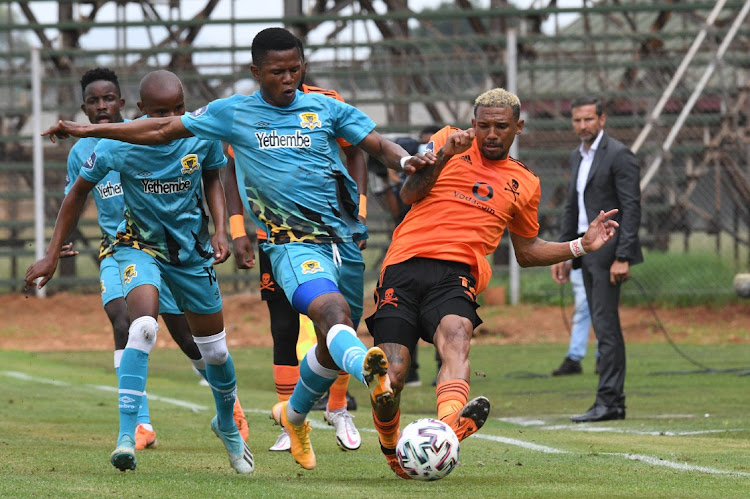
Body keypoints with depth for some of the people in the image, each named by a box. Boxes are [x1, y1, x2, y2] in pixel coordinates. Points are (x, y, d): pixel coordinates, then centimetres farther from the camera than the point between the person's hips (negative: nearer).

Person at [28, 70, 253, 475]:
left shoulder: (203, 134, -17)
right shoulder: (119, 144, -23)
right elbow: (79, 193, -7)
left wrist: (220, 229, -9)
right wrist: (52, 255, -5)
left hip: (191, 248, 3)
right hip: (139, 245, -3)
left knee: (214, 347, 12)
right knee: (144, 325, -30)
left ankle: (227, 424, 41)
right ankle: (127, 435, -30)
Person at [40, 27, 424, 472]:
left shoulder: (326, 109, 9)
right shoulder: (232, 114, 5)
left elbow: (378, 144, 6)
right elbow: (163, 130, 12)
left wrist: (404, 160, -18)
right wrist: (89, 130, 12)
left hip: (346, 238, 4)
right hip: (292, 242, -4)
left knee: (335, 345, 12)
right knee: (333, 312, -33)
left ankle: (294, 415, 38)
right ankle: (370, 369, -61)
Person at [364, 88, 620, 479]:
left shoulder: (525, 184, 24)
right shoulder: (450, 142, 16)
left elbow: (526, 251, 35)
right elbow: (409, 194, 4)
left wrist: (581, 245, 24)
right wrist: (443, 155, -10)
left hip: (457, 275, 1)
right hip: (406, 266, -1)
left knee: (456, 337, -34)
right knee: (391, 378, -13)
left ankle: (450, 425, -64)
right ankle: (391, 450, 18)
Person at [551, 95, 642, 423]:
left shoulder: (619, 155, -10)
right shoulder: (577, 157, 17)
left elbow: (631, 208, -15)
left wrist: (622, 258, -20)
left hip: (608, 251, -9)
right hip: (586, 251, 9)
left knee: (605, 325, -12)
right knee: (604, 326, 8)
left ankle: (608, 401, -13)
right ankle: (614, 402, 10)